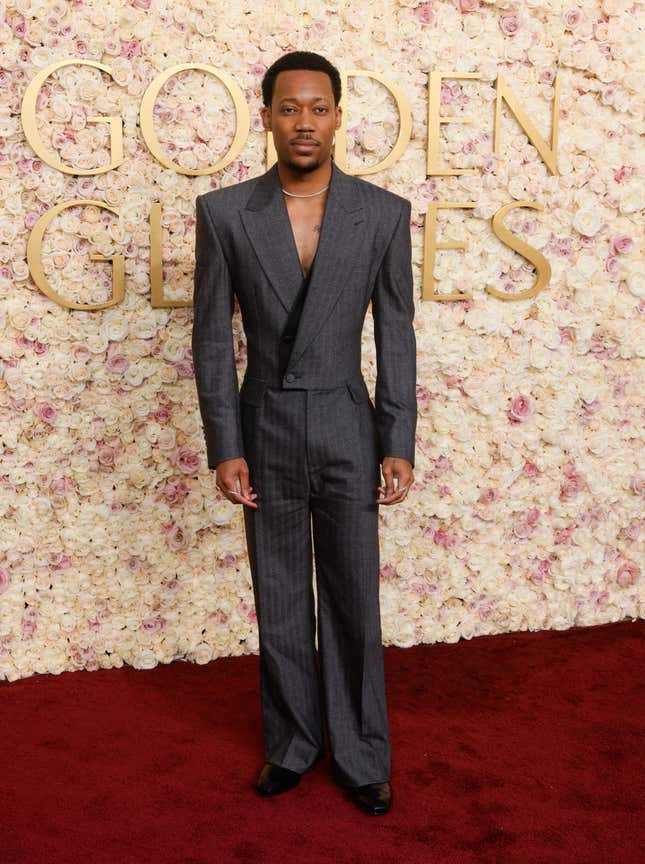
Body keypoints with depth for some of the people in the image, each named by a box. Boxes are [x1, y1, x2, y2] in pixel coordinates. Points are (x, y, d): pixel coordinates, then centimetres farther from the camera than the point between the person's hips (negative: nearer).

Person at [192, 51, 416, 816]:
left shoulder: (383, 213, -3)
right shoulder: (224, 212, -4)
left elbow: (396, 337, 0)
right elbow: (212, 337, -2)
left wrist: (399, 445, -4)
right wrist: (225, 449, -6)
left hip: (348, 436, 0)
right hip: (265, 433, 1)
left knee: (354, 604, 8)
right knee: (280, 605, 12)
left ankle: (361, 756, 25)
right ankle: (291, 744, 31)